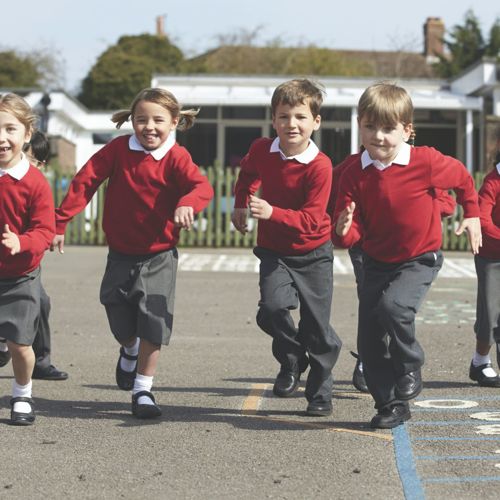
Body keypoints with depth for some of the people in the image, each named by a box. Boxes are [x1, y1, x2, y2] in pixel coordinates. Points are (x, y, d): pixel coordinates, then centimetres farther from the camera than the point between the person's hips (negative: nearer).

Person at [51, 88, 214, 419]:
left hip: (159, 256, -2)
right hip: (121, 254, 2)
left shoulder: (175, 157, -12)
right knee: (121, 323, 12)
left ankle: (143, 390, 9)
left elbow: (202, 186, -28)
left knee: (153, 325, -5)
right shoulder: (119, 149, -7)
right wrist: (60, 221, -9)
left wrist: (187, 204, -51)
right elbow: (85, 181, -5)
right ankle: (129, 350, 48)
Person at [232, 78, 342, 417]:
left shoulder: (320, 166, -21)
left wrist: (272, 213, -37)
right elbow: (248, 174, 19)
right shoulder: (261, 150, -8)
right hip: (274, 251, 3)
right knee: (272, 308, -21)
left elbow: (311, 220, -26)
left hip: (313, 254, -3)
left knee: (317, 328, 3)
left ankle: (320, 394, 23)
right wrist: (241, 205, 13)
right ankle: (292, 360, 10)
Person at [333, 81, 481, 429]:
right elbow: (354, 231, -9)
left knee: (393, 307, -30)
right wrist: (343, 231, -31)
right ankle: (391, 406, 20)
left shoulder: (425, 162, -18)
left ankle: (410, 370, -3)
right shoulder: (355, 171, -10)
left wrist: (472, 215, 9)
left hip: (420, 260, -4)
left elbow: (462, 178, 4)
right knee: (369, 342, 2)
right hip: (377, 262, 4)